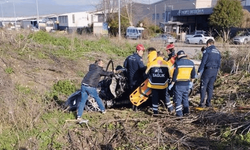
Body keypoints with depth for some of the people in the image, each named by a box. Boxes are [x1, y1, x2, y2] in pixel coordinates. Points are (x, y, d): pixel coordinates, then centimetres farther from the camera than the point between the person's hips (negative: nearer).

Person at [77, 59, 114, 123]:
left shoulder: (91, 68, 21)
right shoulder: (99, 70, 1)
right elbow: (107, 73, 9)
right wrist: (113, 72, 28)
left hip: (83, 85, 6)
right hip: (90, 86, -6)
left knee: (82, 101, 6)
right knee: (97, 98, 16)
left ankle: (79, 117, 2)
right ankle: (103, 110, 33)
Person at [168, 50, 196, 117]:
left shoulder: (177, 63, -13)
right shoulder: (191, 63, 5)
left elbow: (175, 74, -13)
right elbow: (193, 74, 13)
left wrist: (172, 84, -5)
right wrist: (191, 82, 25)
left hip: (179, 84, -5)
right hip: (187, 83, 6)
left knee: (178, 98, 4)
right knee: (185, 97, 20)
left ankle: (179, 113, 6)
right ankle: (186, 111, 24)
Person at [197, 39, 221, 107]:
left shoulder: (207, 50, -5)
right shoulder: (217, 51, 16)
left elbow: (203, 61, -12)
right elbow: (219, 63, 17)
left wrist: (199, 71, -11)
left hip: (208, 70, -6)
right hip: (215, 71, 6)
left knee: (203, 86, -2)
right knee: (210, 86, 12)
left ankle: (202, 102, -5)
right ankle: (208, 102, 14)